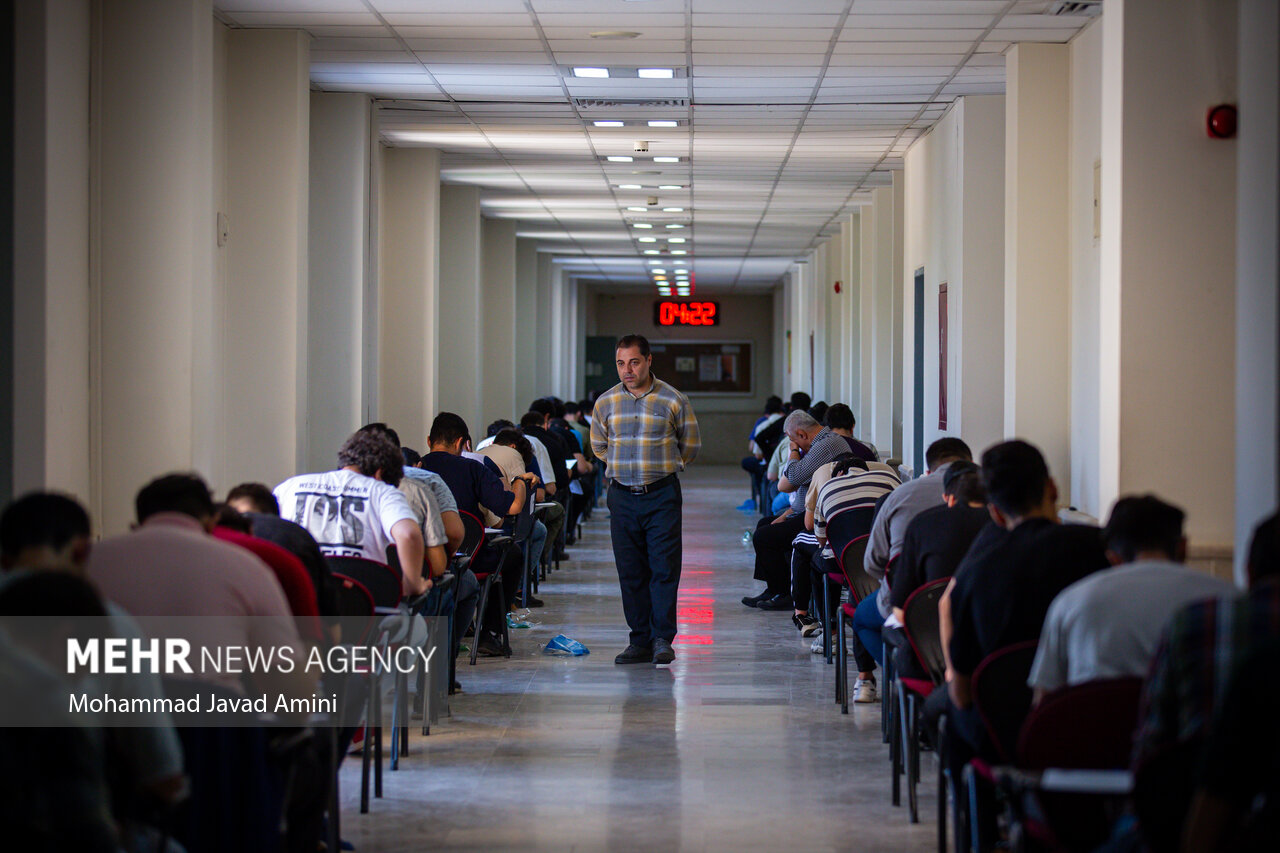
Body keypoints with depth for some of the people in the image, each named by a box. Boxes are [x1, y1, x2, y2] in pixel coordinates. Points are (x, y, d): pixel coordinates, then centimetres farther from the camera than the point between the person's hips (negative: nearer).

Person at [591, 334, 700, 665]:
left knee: (664, 568, -6)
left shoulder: (673, 401, -4)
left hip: (662, 494, -3)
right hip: (622, 497, 3)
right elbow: (598, 445, 22)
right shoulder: (606, 402, 4)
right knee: (630, 571, 4)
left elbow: (690, 445, 11)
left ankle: (663, 639, -1)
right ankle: (640, 641, 9)